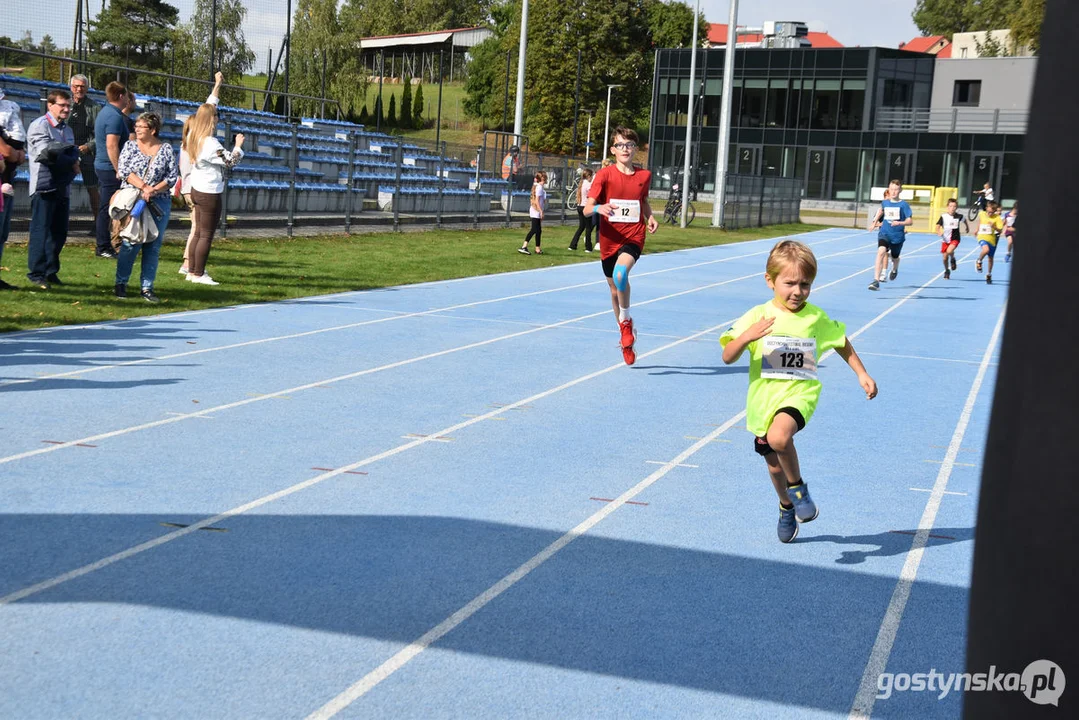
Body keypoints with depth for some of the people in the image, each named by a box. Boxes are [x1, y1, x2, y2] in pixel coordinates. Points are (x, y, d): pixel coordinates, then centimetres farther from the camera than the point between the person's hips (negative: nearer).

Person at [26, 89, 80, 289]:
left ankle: (50, 271, 17)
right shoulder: (39, 126, -6)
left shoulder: (67, 130, 19)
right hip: (45, 186, -7)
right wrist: (70, 162, -6)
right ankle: (36, 273, -2)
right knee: (41, 231, -6)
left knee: (59, 231, 9)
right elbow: (46, 153, -17)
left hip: (63, 187, 7)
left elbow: (74, 157, 10)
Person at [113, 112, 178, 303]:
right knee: (130, 243, -5)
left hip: (158, 203, 1)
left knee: (153, 246, 2)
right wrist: (144, 187, -16)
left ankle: (147, 287, 8)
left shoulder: (166, 149, 6)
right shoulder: (130, 147, 6)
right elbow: (125, 170, -4)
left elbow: (173, 175, 2)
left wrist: (154, 190, -11)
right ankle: (120, 283, 8)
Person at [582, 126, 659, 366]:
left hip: (633, 238, -1)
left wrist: (650, 217, 3)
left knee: (620, 274, -31)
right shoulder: (605, 174, -5)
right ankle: (626, 337, 34)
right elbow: (587, 208, -11)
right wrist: (599, 208, -34)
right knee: (615, 288, 13)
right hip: (609, 240, 1)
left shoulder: (644, 175, 2)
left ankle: (626, 321, -6)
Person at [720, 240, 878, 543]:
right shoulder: (757, 316, -8)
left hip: (799, 393, -2)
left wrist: (862, 374, 14)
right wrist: (746, 337, -30)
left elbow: (842, 343, 17)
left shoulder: (816, 318, -2)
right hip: (763, 398, 2)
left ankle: (797, 486, -5)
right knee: (774, 464, 16)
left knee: (779, 436, -33)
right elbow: (728, 357, -13)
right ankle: (787, 507, 47)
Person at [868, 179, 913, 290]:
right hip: (884, 234, 1)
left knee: (895, 257, 19)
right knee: (881, 252, -25)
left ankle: (894, 270, 58)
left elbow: (910, 221, -11)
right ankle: (876, 280, -32)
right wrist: (875, 223, 29)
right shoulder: (884, 203, 3)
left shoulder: (903, 204, -7)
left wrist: (899, 223, -28)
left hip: (897, 236, -1)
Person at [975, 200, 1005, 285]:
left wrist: (994, 227, -30)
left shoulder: (997, 218, -9)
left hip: (992, 239, 1)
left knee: (991, 258, 13)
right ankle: (979, 262, -5)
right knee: (986, 249, -34)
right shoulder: (981, 214, -2)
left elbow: (1000, 231, -13)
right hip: (982, 237, -1)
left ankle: (989, 275, 33)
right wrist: (977, 230, 32)